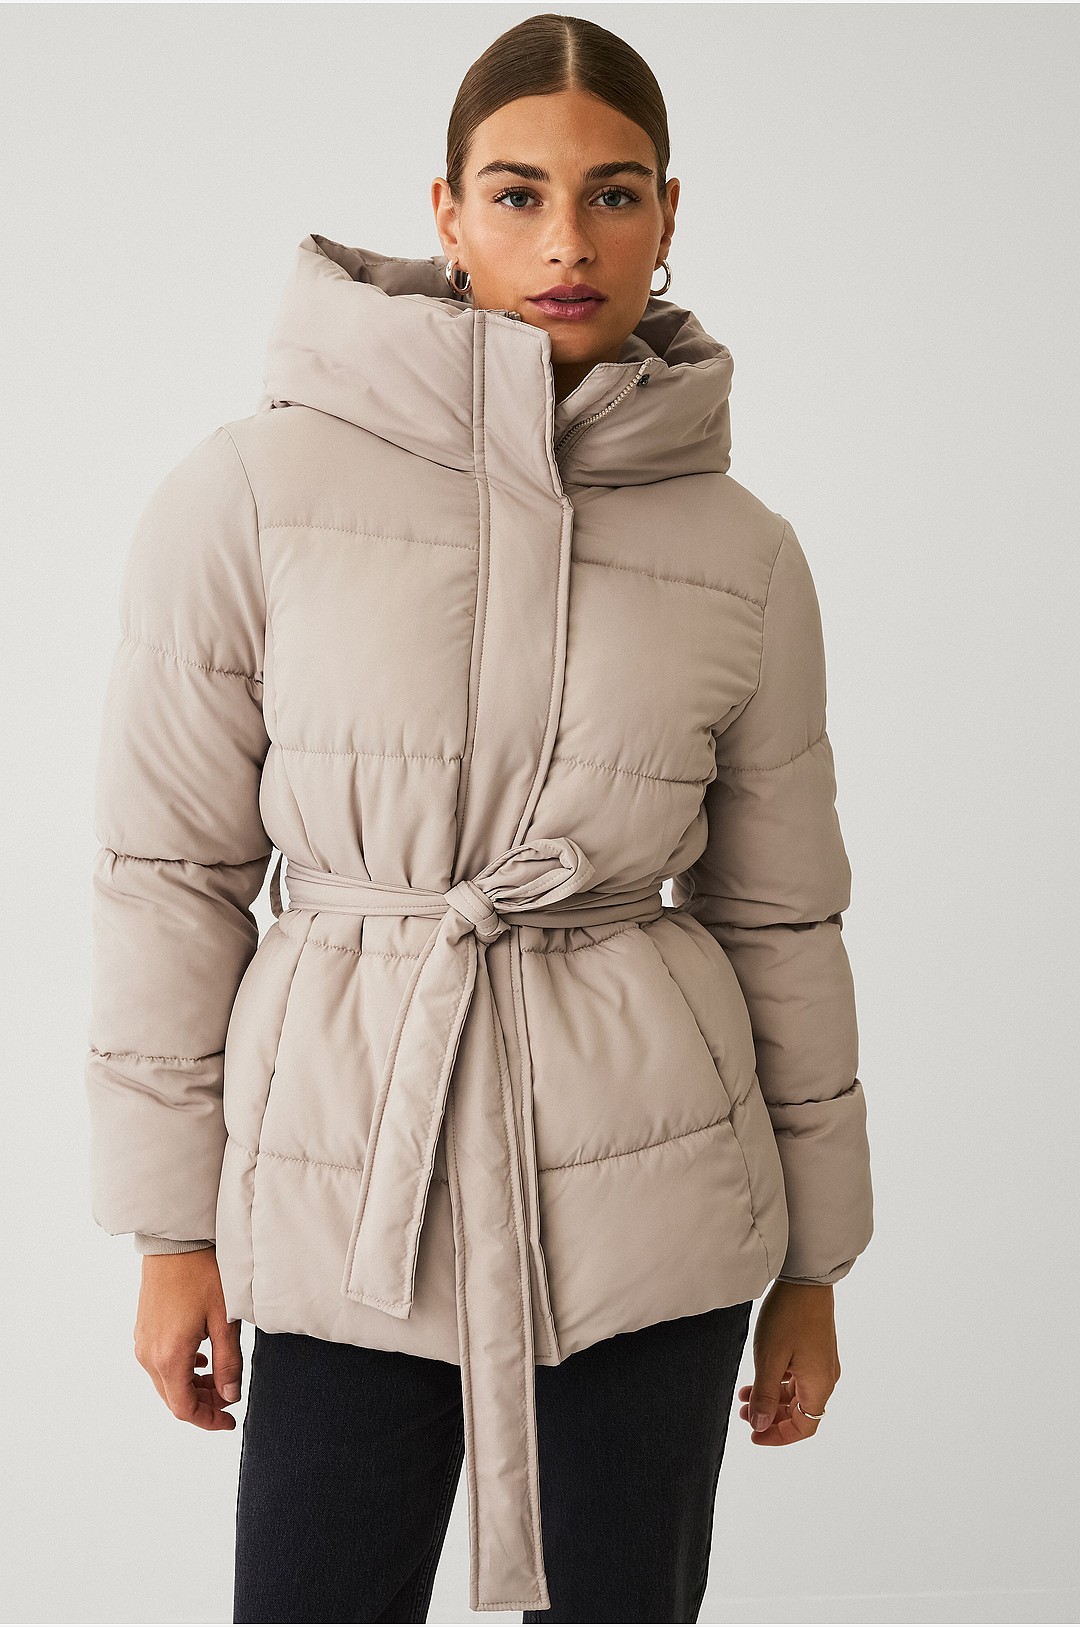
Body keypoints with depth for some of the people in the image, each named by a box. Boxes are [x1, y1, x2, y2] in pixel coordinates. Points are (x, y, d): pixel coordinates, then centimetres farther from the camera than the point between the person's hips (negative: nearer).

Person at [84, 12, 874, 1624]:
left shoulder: (743, 553, -1)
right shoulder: (250, 492, -7)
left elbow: (782, 918, 6)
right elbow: (170, 870, -2)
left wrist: (812, 1267, 11)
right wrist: (172, 1231, 0)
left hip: (650, 1190, 1)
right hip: (349, 1185, -1)